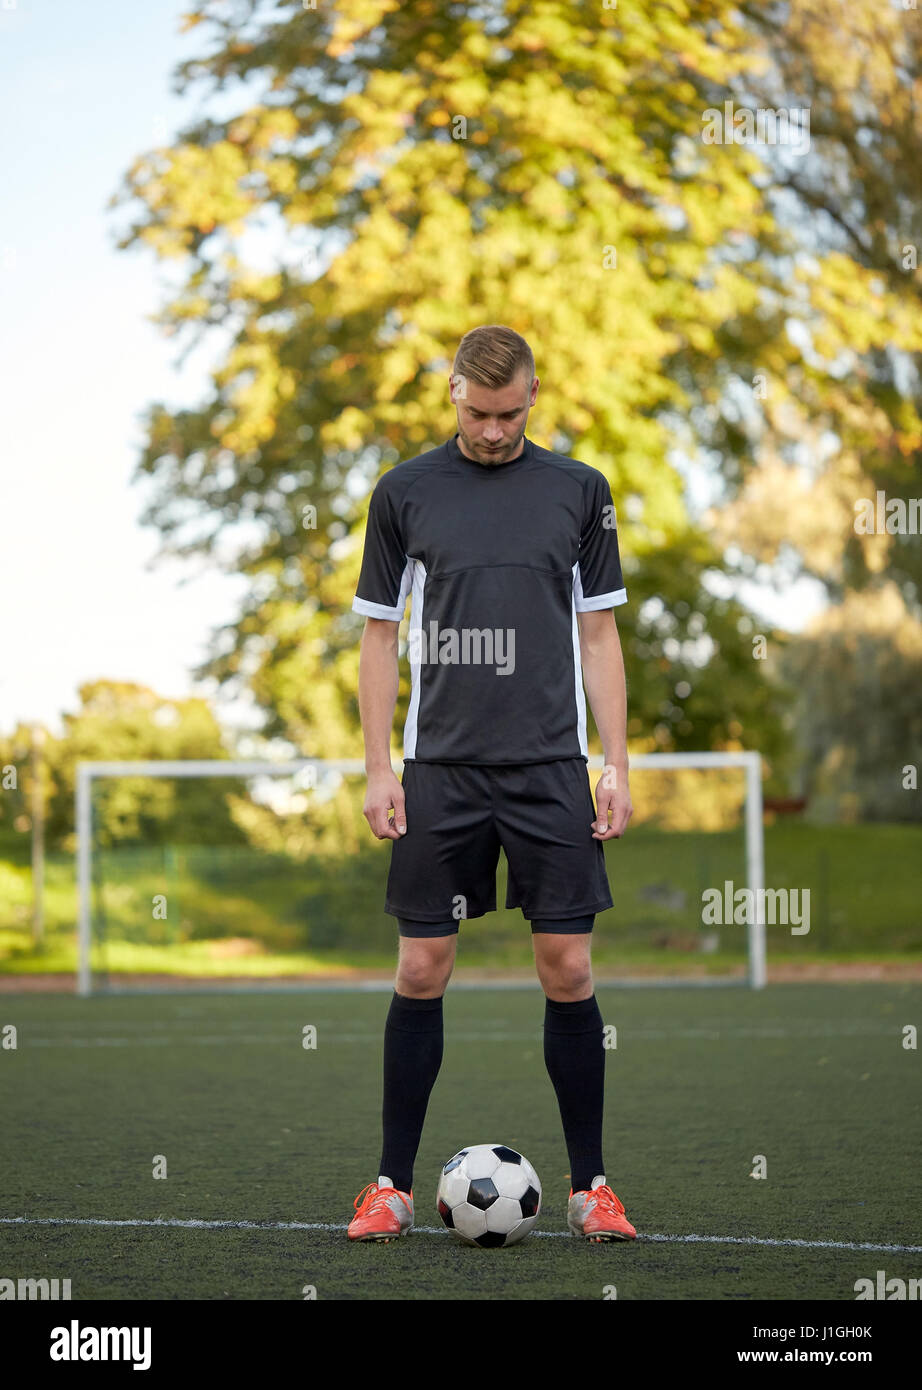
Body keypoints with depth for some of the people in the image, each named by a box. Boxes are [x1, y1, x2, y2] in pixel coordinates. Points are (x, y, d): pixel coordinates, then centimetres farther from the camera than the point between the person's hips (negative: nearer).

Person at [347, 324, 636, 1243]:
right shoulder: (405, 492, 4)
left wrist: (616, 766, 1)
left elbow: (599, 633, 8)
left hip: (551, 771, 0)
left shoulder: (579, 490, 6)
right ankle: (394, 1185, 10)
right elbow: (378, 636, 6)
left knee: (567, 970, -1)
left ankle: (590, 1186, 9)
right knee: (421, 971, 1)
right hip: (440, 771, 0)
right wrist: (378, 771, -1)